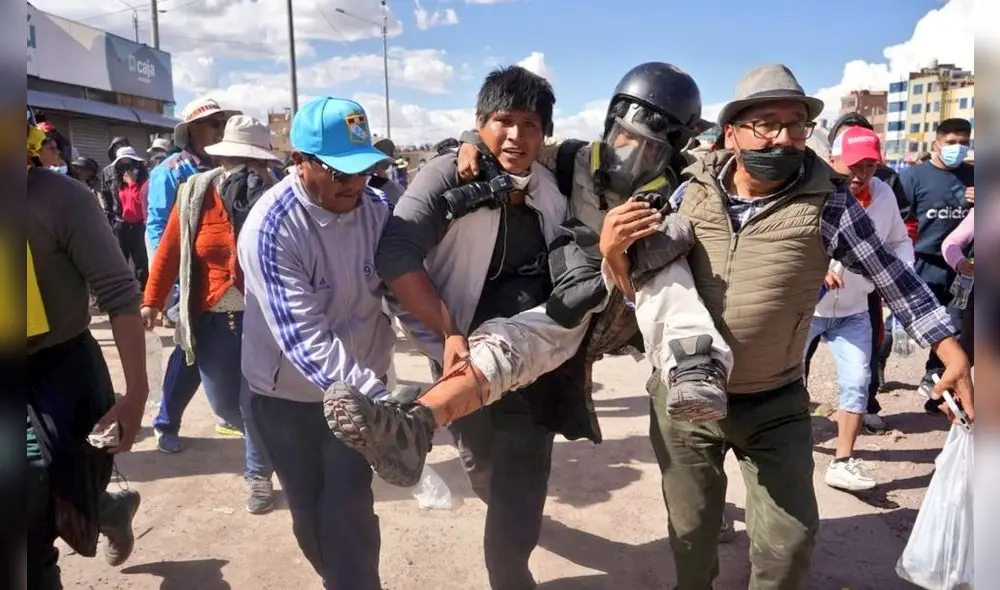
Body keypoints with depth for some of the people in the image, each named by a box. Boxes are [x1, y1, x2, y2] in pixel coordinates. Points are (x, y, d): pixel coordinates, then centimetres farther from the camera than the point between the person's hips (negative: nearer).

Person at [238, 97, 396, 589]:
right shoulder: (270, 229, -27)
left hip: (359, 385, 2)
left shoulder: (379, 207, -12)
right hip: (287, 395, -2)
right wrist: (381, 403, -41)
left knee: (349, 507, 1)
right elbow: (304, 338, -33)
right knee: (310, 510, 15)